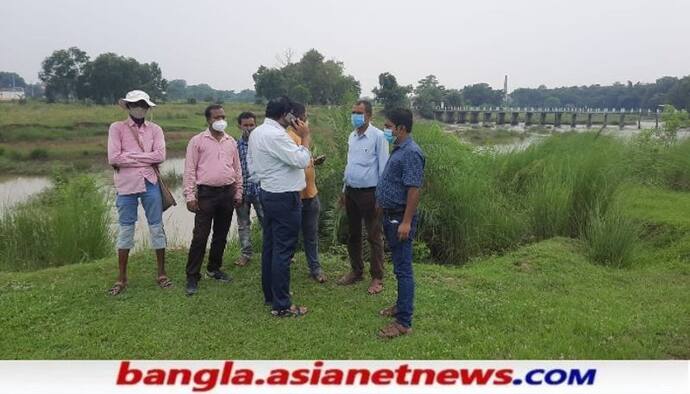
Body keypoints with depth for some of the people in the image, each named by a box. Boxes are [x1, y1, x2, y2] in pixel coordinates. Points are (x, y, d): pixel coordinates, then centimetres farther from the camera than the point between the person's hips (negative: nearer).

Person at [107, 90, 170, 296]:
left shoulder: (155, 129, 7)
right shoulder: (117, 128, 2)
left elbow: (160, 156, -9)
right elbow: (113, 158, -10)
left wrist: (129, 156, -10)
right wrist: (144, 158, -9)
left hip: (150, 183, 1)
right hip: (126, 185, -1)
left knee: (157, 227, 6)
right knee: (125, 229, 7)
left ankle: (161, 273, 18)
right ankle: (122, 278, 18)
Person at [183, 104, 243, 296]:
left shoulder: (231, 142, 10)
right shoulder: (197, 141, -3)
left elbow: (237, 169, 14)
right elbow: (190, 170, -5)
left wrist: (238, 193, 11)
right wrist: (190, 196, -10)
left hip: (227, 193, 5)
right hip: (206, 193, -4)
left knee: (221, 235, 13)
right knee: (200, 236, -4)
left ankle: (214, 268, 28)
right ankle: (192, 277, 5)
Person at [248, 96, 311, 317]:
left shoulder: (256, 133, 9)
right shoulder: (276, 135, -22)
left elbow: (251, 162, 16)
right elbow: (302, 160, -22)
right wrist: (306, 137, -10)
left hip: (268, 193, 10)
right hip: (285, 198, -10)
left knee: (270, 246, 16)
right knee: (283, 251, -4)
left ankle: (270, 295, 28)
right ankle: (281, 305, 3)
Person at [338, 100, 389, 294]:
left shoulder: (378, 136, -12)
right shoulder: (352, 136, 10)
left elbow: (383, 167, -12)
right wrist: (344, 190, 16)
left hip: (369, 192, -7)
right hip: (351, 191, 7)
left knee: (374, 237, 2)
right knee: (353, 234, 15)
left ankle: (377, 278, 12)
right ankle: (356, 271, 30)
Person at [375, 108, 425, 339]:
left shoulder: (411, 153, -19)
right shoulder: (398, 149, 13)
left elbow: (414, 190, -23)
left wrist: (406, 222, -24)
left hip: (401, 218, -10)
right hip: (391, 216, 10)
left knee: (403, 269, -5)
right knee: (399, 265, 19)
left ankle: (404, 322, 1)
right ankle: (402, 305, 33)